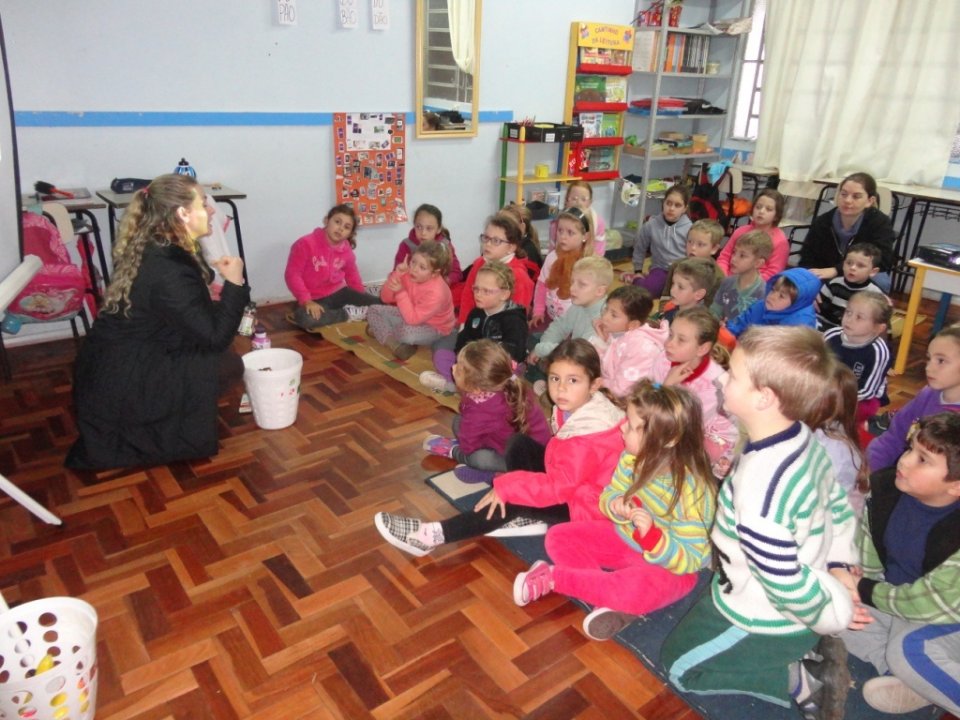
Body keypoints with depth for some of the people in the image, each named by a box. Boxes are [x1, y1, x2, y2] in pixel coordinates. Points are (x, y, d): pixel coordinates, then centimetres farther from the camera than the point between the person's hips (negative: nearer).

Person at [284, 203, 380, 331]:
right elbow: (292, 274, -16)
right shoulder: (306, 244, -15)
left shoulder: (346, 250, 2)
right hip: (316, 299, -4)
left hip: (339, 293, 4)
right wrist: (307, 301, -24)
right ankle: (348, 314, -17)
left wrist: (362, 297, 7)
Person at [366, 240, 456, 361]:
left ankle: (380, 330, -6)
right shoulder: (408, 274, -17)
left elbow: (412, 319, -35)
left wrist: (401, 292, -41)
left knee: (408, 333, -38)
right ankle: (394, 344, -15)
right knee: (373, 311, 0)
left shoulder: (436, 292, -35)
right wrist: (396, 275, -27)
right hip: (412, 315, 7)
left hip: (434, 328, -7)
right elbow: (385, 298, -11)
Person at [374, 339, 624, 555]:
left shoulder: (587, 438, -31)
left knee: (511, 500, -18)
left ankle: (431, 536, -16)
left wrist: (506, 487, -25)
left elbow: (559, 485, -32)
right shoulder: (575, 409, -3)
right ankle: (532, 518, -5)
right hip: (571, 486, 9)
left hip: (585, 506, -9)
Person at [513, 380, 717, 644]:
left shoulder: (692, 490, -29)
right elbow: (608, 497, 1)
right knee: (558, 537, -4)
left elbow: (689, 560, -24)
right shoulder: (633, 458, -14)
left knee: (637, 590, -37)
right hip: (624, 538, 6)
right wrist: (617, 507, -22)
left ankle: (553, 578, -15)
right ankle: (613, 597, -16)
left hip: (667, 564, -6)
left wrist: (652, 535, -40)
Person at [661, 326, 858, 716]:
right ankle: (807, 649, 19)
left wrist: (830, 615, -12)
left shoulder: (757, 486, -39)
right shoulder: (805, 437, -11)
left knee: (679, 666, 15)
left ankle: (794, 681, 5)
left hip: (767, 622, -8)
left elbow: (785, 582, -30)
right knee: (701, 606, 31)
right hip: (804, 592, 8)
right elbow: (838, 505, 4)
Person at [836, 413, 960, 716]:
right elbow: (862, 551, -5)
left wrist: (863, 590, -22)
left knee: (910, 649, -34)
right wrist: (846, 582, -23)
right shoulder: (883, 485, -14)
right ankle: (915, 678, -8)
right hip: (892, 595, 7)